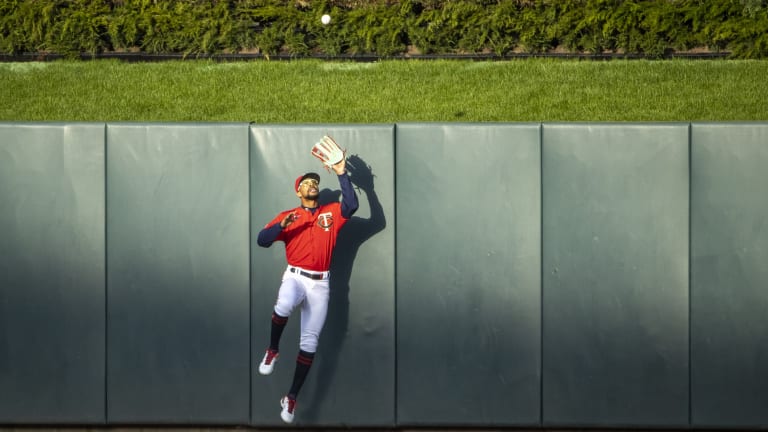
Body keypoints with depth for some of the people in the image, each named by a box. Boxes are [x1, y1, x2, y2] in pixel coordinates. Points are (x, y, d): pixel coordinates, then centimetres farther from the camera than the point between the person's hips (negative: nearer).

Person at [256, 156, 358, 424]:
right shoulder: (288, 215, 7)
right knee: (284, 306, -38)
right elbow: (262, 241, -2)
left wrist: (341, 174, -13)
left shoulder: (331, 213, 10)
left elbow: (352, 205, -10)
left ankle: (291, 397, 8)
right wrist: (282, 225, -19)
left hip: (320, 283, 2)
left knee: (309, 342, -1)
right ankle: (272, 350, -11)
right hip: (295, 277, -2)